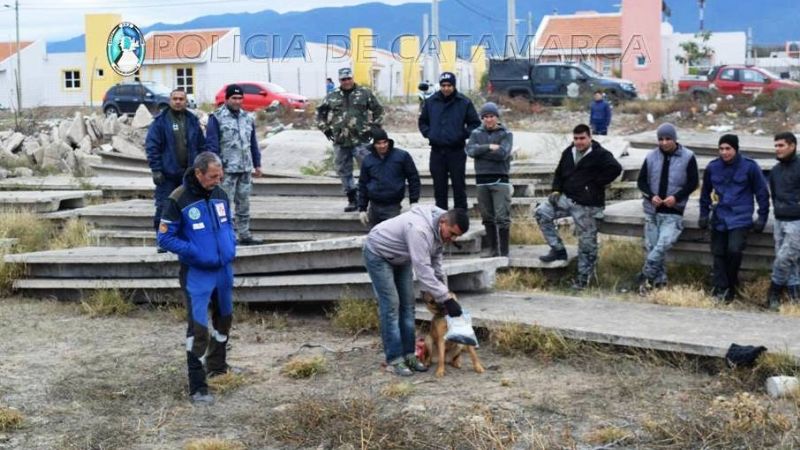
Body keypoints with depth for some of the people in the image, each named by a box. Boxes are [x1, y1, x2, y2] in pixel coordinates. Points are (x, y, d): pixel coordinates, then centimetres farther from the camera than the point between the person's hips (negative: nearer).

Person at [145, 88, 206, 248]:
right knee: (163, 207, -2)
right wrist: (156, 170, -12)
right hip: (167, 174, -4)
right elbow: (152, 146, -6)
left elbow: (201, 145, 12)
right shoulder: (160, 121, -2)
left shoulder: (192, 121, 9)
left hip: (188, 173, 4)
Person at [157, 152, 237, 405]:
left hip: (224, 269, 7)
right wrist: (194, 252, -21)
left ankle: (217, 365, 44)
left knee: (224, 317, 21)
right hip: (197, 273, -7)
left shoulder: (220, 194, 3)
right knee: (198, 326, -8)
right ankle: (197, 387, -3)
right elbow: (165, 237, -11)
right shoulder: (178, 200, -15)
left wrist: (231, 245, 0)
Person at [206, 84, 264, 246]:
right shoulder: (217, 118, -6)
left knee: (244, 204, 12)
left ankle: (245, 235, 19)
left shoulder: (247, 118, 14)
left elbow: (253, 143, 19)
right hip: (227, 170, -6)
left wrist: (257, 164, 16)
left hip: (246, 169, 7)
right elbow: (211, 144, -10)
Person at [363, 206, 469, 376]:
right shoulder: (419, 230, -38)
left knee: (407, 305, 5)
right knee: (391, 306, -12)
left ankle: (408, 354, 10)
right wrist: (446, 299, -36)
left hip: (400, 257, 9)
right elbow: (423, 271, -39)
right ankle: (394, 360, -8)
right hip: (378, 253, -9)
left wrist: (445, 290, -2)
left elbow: (435, 261, 4)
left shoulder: (439, 229, -10)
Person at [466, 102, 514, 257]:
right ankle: (494, 251, 15)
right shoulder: (476, 133, 11)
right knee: (488, 217, 7)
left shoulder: (506, 134, 3)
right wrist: (489, 147, -14)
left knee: (502, 217, -8)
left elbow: (502, 153, -13)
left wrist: (481, 151, -7)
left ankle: (504, 253, -5)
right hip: (482, 179, 3)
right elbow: (470, 150, -5)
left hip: (500, 180, -3)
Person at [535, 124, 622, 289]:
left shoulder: (600, 155, -11)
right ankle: (558, 250, 3)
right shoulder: (568, 153, 10)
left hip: (586, 205, -7)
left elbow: (616, 168, -24)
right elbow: (559, 173, 20)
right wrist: (556, 191, 3)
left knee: (587, 242, 0)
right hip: (566, 198, 7)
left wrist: (597, 183, -19)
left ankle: (583, 277, 12)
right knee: (542, 212, -5)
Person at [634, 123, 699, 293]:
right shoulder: (651, 157, 4)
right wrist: (651, 196, -10)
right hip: (652, 211, 3)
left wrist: (676, 197, -15)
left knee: (662, 246, -19)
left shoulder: (688, 157, -2)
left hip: (673, 212, -3)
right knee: (651, 247, 3)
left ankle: (645, 277, -11)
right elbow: (641, 181, 9)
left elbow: (693, 183, -1)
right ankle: (659, 281, 13)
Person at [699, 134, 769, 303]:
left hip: (740, 218, -4)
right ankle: (720, 289, 9)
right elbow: (705, 193, 17)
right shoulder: (712, 167, 3)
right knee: (718, 254, 2)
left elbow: (762, 192, 2)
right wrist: (704, 215, 13)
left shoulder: (749, 167, -5)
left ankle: (731, 286, 1)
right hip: (719, 218, 4)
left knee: (734, 250, -17)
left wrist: (762, 217, 1)